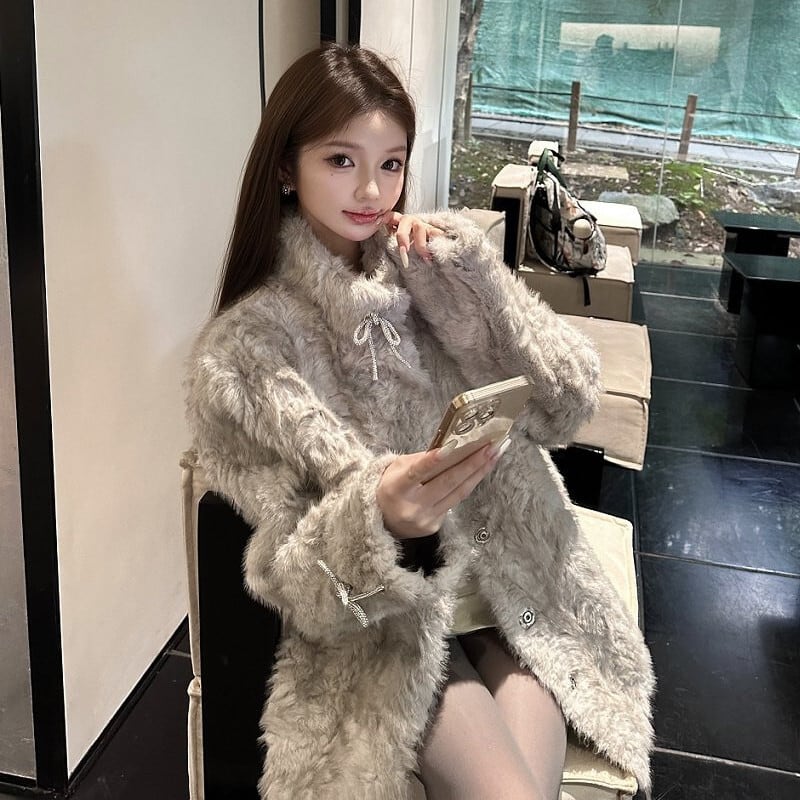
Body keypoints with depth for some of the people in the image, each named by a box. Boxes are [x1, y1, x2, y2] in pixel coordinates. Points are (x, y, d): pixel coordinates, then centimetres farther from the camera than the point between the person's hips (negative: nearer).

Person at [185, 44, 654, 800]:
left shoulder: (435, 270, 1)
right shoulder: (246, 349, -9)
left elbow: (565, 406, -4)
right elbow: (287, 576, -9)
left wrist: (474, 278, -15)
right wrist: (375, 517, -31)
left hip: (520, 589, 3)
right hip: (381, 631, -3)